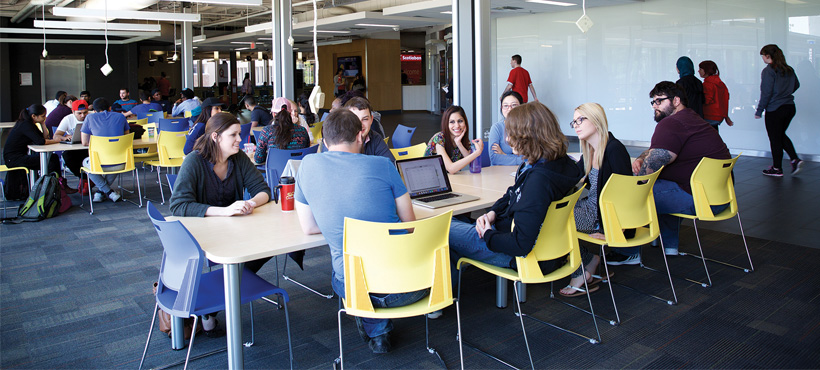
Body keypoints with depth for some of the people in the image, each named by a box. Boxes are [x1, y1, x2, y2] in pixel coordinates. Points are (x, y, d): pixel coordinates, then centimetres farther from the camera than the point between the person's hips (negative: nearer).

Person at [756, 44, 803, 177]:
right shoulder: (789, 69, 8)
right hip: (790, 107, 7)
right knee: (781, 135, 23)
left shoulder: (768, 71, -14)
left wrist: (759, 110, -10)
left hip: (775, 110, -7)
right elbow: (796, 85, 20)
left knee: (775, 139, 4)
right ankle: (795, 159, 10)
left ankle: (777, 168, 12)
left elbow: (766, 93, -17)